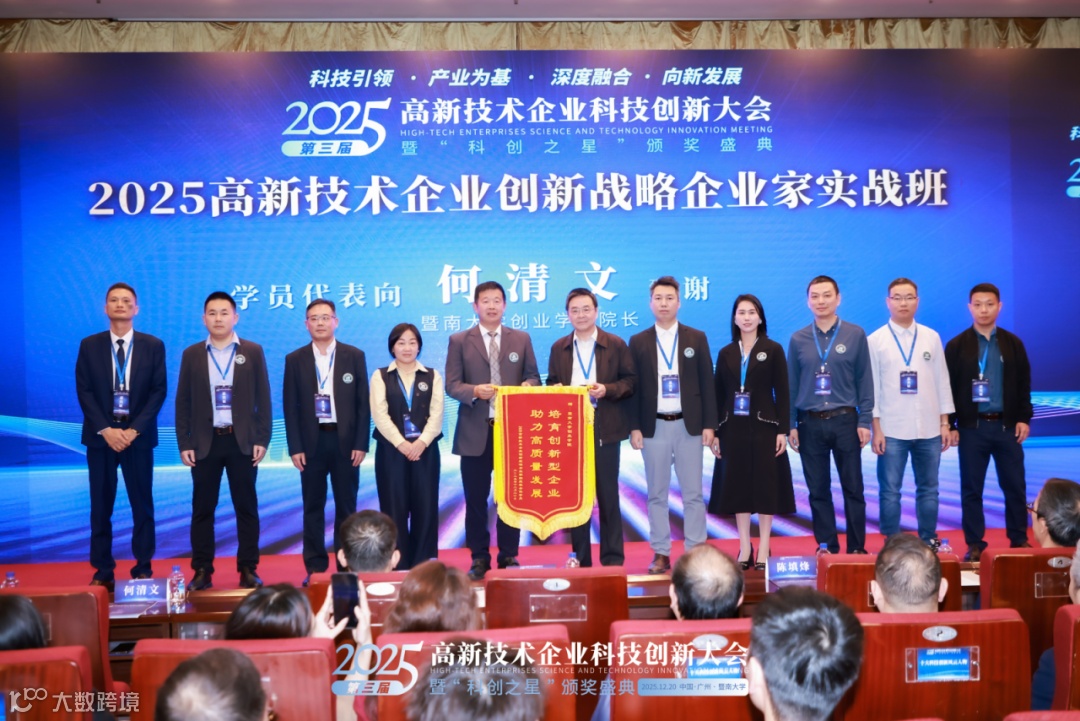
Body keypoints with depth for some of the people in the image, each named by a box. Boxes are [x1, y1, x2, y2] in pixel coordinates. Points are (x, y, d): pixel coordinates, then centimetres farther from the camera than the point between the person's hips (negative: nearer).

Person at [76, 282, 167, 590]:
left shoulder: (153, 346, 4)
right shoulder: (89, 345, 6)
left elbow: (158, 391, -1)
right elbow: (84, 391, 0)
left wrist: (134, 429, -11)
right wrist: (105, 429, -12)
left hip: (138, 434, 0)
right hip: (101, 434, 0)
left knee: (142, 504, 3)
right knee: (101, 506, 3)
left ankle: (143, 569, 10)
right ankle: (103, 571, 9)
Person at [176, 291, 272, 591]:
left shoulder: (253, 352, 4)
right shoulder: (191, 354, 6)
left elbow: (263, 398, 3)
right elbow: (183, 403, 6)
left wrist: (262, 439, -4)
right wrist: (184, 444, -1)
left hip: (242, 441, -1)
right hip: (205, 442, 1)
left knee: (246, 507, 3)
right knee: (202, 508, 4)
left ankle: (248, 569, 10)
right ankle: (202, 570, 11)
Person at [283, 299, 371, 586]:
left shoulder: (355, 356, 3)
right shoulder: (295, 359, 4)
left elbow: (363, 403, 2)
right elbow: (290, 407, 3)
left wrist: (361, 444, -5)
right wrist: (295, 448, -4)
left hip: (345, 441, 0)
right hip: (311, 442, 0)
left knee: (346, 505, 5)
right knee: (313, 507, 5)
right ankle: (315, 567, 12)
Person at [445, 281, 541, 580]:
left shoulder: (522, 339, 10)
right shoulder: (459, 341, 5)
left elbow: (533, 378, 9)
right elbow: (452, 385, -1)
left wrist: (526, 386, -15)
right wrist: (475, 391, -20)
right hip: (475, 432, -1)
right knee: (476, 498, 4)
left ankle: (508, 556, 17)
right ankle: (479, 558, 14)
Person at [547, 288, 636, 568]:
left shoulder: (616, 344, 3)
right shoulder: (559, 348, 11)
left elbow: (630, 380, 0)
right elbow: (551, 384, 13)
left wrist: (606, 389, -15)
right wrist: (557, 391, -9)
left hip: (606, 430, -2)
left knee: (608, 494, 2)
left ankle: (613, 558, 9)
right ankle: (580, 559, 13)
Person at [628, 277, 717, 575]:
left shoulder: (696, 338, 6)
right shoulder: (638, 342, 5)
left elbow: (707, 383, 4)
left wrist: (709, 424, -2)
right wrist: (634, 427, -3)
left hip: (688, 425, 0)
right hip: (654, 427, 0)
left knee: (693, 493, 3)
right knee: (657, 494, 5)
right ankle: (661, 553, 12)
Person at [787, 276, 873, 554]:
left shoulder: (855, 335, 2)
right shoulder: (798, 339, 6)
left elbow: (865, 381, 2)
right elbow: (791, 385, 8)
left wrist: (864, 421, -4)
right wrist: (791, 425, 3)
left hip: (845, 421, -2)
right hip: (810, 424, 2)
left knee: (853, 489, 2)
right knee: (818, 491, 7)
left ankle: (857, 549, 12)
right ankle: (827, 548, 16)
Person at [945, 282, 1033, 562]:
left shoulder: (1013, 344, 6)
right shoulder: (957, 345, 0)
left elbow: (1024, 384, 8)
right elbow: (948, 387, -1)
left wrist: (1024, 418, -1)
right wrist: (949, 425, -5)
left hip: (1007, 425, 2)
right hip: (972, 427, -1)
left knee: (1015, 486, 6)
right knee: (971, 488, 3)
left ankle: (1019, 539, 19)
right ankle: (974, 544, 11)